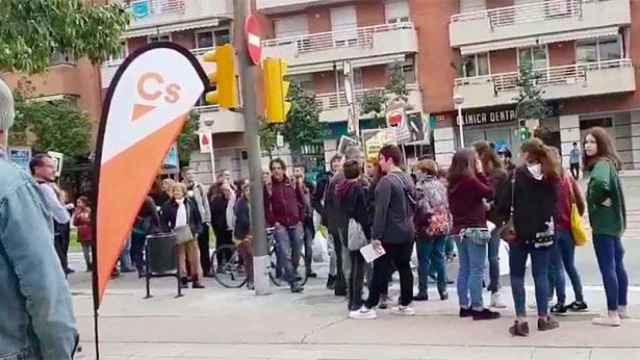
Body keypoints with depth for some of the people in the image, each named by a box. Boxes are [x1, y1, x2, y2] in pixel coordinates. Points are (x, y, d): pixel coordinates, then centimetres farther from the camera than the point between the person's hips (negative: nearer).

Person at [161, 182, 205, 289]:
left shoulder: (190, 203, 6)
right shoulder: (168, 205, 0)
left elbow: (197, 217, 11)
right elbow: (164, 221, 1)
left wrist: (197, 230, 1)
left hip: (190, 234, 1)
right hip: (176, 235, -1)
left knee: (194, 257, 1)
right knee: (180, 258, 2)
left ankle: (196, 280, 7)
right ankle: (183, 279, 10)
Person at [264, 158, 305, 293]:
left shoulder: (292, 184, 6)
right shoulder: (269, 186, -2)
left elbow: (301, 202, 12)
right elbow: (265, 206, -2)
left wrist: (300, 218, 5)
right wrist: (273, 222, -8)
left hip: (295, 224, 3)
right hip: (280, 225, -3)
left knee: (297, 253, 6)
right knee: (285, 254, -10)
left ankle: (289, 275, 27)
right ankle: (293, 281, -7)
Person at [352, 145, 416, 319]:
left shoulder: (386, 181, -16)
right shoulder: (408, 179, 10)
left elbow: (381, 211, -20)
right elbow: (413, 205, 16)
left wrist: (376, 235, -18)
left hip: (390, 234, -8)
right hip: (408, 232, 8)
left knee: (380, 270, -2)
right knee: (404, 267, 12)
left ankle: (369, 307, 2)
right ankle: (405, 304, 17)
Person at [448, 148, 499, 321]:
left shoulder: (454, 182, 8)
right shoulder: (470, 180, -16)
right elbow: (490, 193, -7)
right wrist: (481, 173, -3)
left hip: (459, 229, 8)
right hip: (474, 229, -8)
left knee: (464, 270, 12)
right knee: (477, 270, -5)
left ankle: (464, 306, 17)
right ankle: (478, 308, -3)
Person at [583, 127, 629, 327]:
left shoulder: (601, 164, -18)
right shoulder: (608, 163, 13)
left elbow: (599, 182, -39)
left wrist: (596, 200, -21)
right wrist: (603, 198, 5)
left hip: (603, 224, -10)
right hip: (613, 221, 10)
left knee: (607, 269, -5)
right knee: (617, 266, 16)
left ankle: (612, 315, 0)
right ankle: (622, 308, 27)